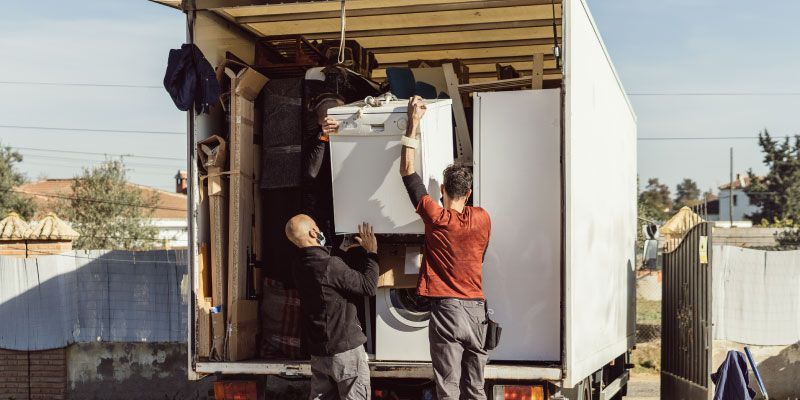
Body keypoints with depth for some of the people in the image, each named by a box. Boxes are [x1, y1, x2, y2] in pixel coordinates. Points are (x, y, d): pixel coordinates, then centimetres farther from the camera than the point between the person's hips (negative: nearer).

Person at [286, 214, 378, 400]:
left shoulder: (300, 268, 4)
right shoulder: (330, 265, -21)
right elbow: (369, 287, -15)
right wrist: (371, 252, -5)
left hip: (318, 351, 8)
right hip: (345, 348, -7)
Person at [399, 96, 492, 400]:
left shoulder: (436, 218, -8)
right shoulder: (483, 219, 3)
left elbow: (407, 170, -3)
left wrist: (413, 123, 0)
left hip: (447, 309, -4)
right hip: (476, 309, 4)